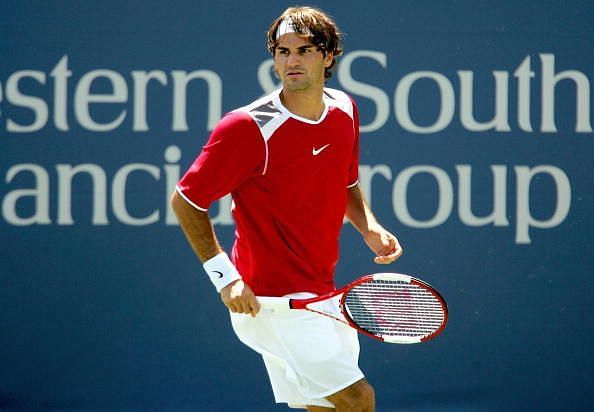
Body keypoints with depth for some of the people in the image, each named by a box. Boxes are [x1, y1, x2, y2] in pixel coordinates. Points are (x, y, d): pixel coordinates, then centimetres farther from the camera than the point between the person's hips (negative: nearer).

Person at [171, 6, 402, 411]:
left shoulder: (345, 110, 5)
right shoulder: (248, 128, -17)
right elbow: (185, 200, -10)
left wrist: (369, 227, 3)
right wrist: (225, 276, -18)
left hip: (322, 296, 8)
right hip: (271, 299, -8)